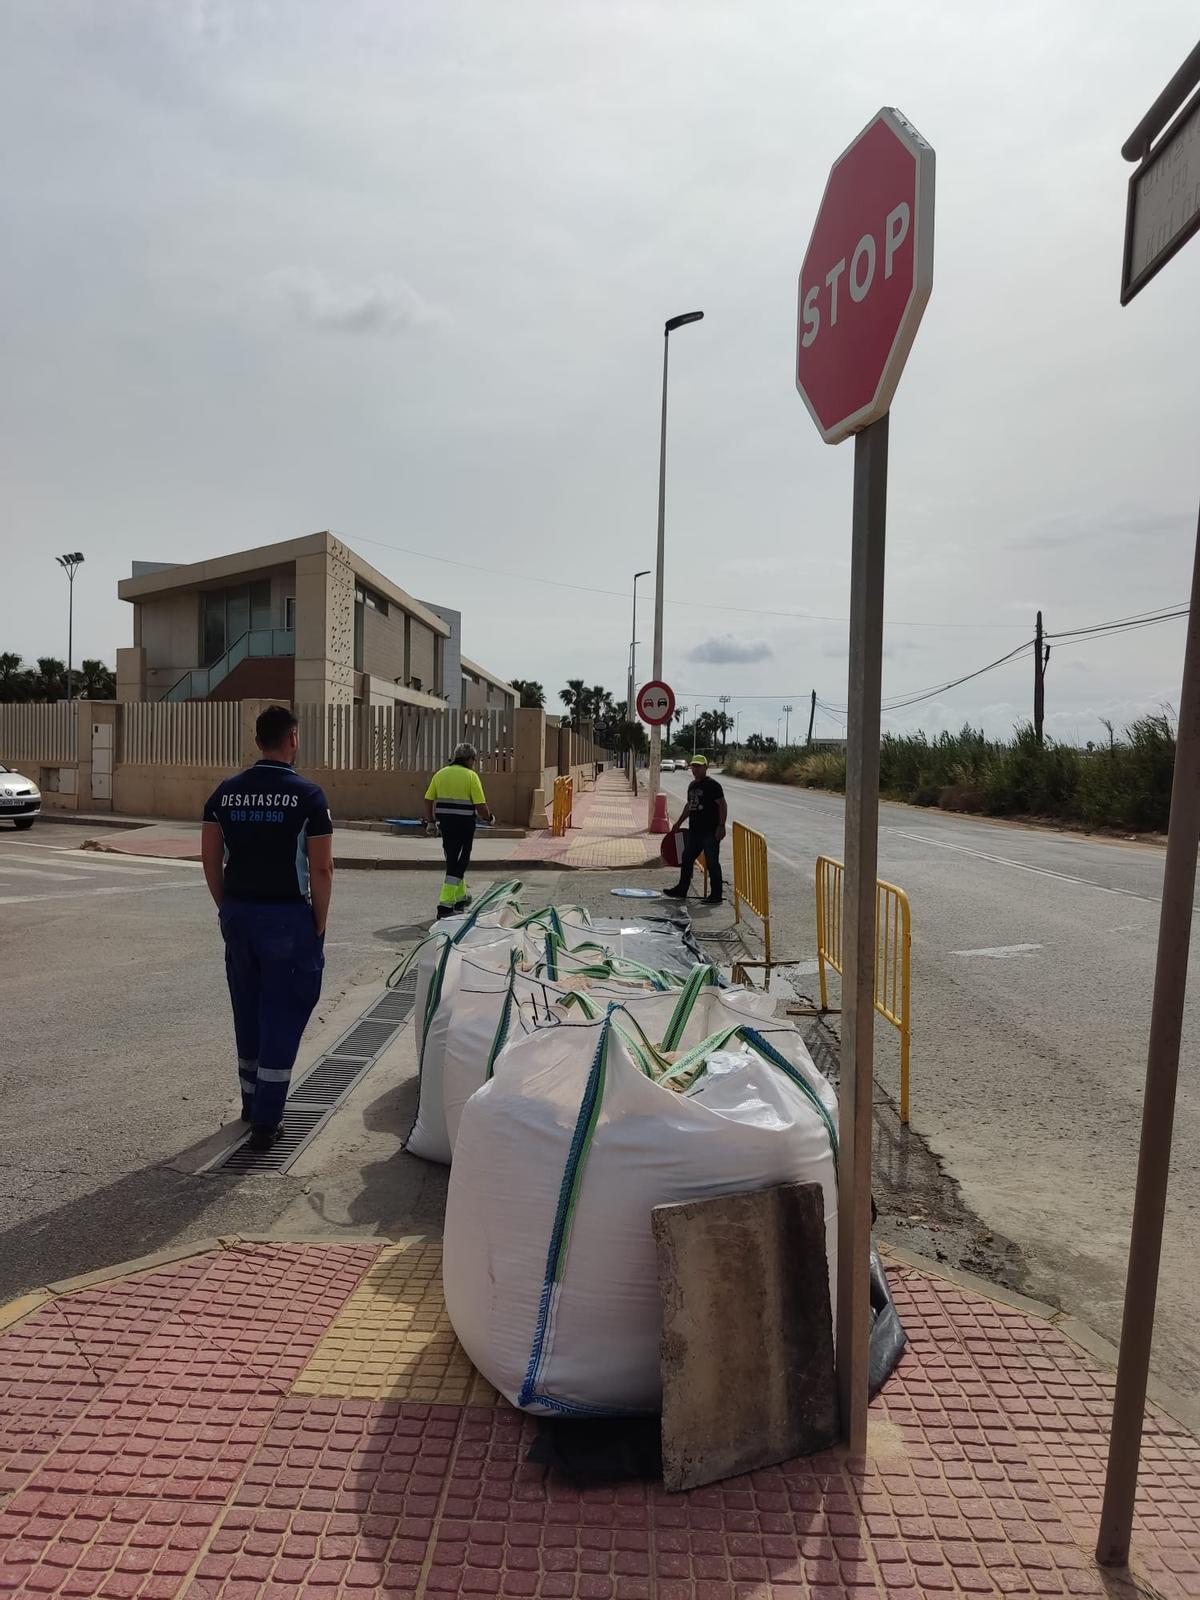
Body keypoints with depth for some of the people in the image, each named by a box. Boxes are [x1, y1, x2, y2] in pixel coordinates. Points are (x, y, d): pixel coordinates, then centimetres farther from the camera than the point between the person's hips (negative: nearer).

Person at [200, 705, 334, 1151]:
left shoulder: (226, 791, 3)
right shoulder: (307, 795, -12)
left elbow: (210, 858, 5)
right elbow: (321, 869, -13)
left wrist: (226, 907, 15)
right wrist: (319, 924, -3)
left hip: (238, 913, 5)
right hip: (287, 917, -5)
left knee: (247, 1010, 19)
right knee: (282, 1017, 4)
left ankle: (252, 1102, 34)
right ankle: (265, 1122, 9)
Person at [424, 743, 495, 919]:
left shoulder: (440, 774, 8)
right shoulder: (471, 775, -9)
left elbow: (428, 800, 7)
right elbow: (480, 805, -12)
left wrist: (430, 821, 16)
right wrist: (489, 818, 6)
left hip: (445, 823, 6)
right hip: (464, 825, -6)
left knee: (453, 861, 20)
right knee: (457, 864, -1)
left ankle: (460, 897, 34)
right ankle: (445, 906, -6)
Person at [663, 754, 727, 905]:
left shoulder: (712, 785, -10)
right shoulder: (692, 785, 15)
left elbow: (722, 805, -14)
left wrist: (721, 826, -21)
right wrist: (679, 822, 28)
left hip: (710, 832, -9)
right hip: (694, 831, 9)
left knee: (712, 863, -3)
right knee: (687, 860, 14)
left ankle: (716, 896, 4)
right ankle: (681, 890, 26)